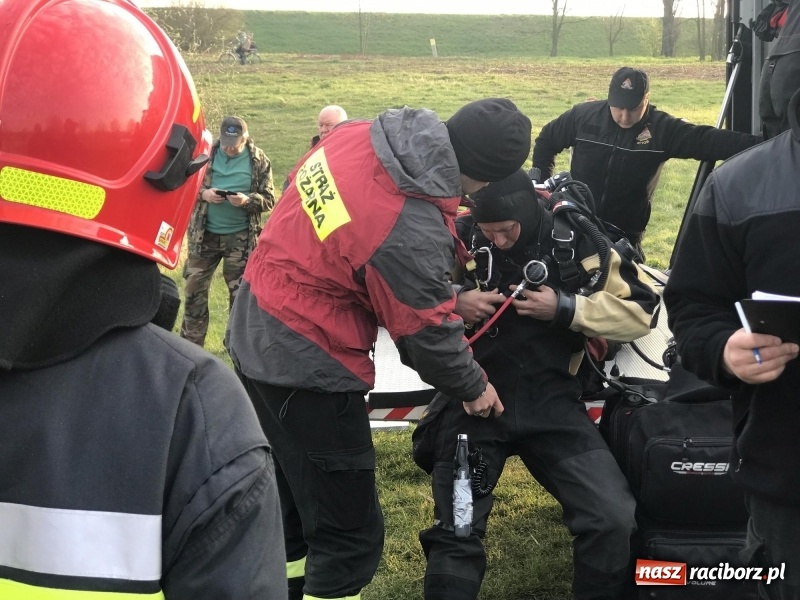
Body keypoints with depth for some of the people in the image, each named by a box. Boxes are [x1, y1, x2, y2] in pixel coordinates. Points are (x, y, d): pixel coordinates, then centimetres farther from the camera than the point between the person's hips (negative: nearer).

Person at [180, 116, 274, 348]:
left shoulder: (259, 161, -4)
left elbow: (269, 199, -2)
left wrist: (247, 200, -21)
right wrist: (203, 193, -15)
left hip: (241, 237, -2)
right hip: (205, 233, 2)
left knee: (241, 292, 5)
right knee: (195, 289, 7)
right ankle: (190, 345, 20)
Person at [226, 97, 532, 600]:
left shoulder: (360, 134, -6)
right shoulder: (412, 234, -29)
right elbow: (428, 334, -15)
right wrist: (473, 386, 6)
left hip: (254, 334, 9)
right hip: (306, 369, -9)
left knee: (297, 493, 27)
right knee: (350, 536, 3)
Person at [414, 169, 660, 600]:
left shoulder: (575, 240, 0)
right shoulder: (458, 237, -2)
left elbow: (641, 310, 3)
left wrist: (567, 308, -11)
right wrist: (453, 301, -13)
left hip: (551, 399, 0)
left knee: (614, 522, -14)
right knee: (455, 532, -7)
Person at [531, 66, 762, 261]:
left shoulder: (662, 129, -10)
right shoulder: (583, 116, -7)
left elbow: (708, 140, -20)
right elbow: (546, 142, 8)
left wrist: (757, 145, -32)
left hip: (626, 236, 0)